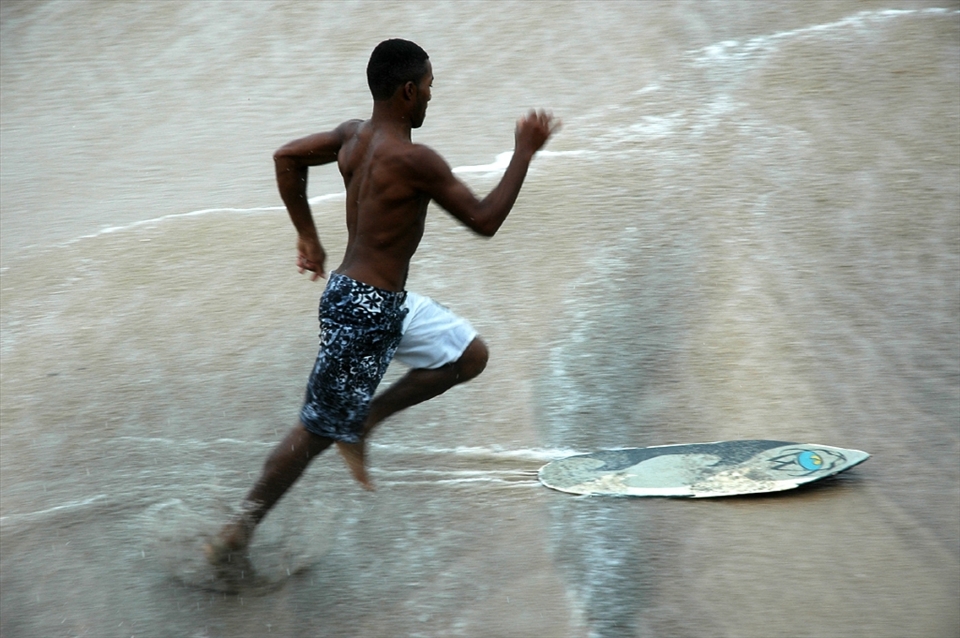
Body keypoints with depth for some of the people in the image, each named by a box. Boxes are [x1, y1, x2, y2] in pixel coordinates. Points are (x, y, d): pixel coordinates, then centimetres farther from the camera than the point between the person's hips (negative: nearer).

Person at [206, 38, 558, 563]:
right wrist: (525, 153, -7)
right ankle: (241, 526, 16)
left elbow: (287, 156, 16)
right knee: (319, 431, 4)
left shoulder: (353, 136, 3)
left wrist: (307, 236, 20)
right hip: (364, 311, -9)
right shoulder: (414, 160, -23)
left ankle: (364, 421, 20)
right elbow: (484, 221, -15)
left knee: (469, 356, 20)